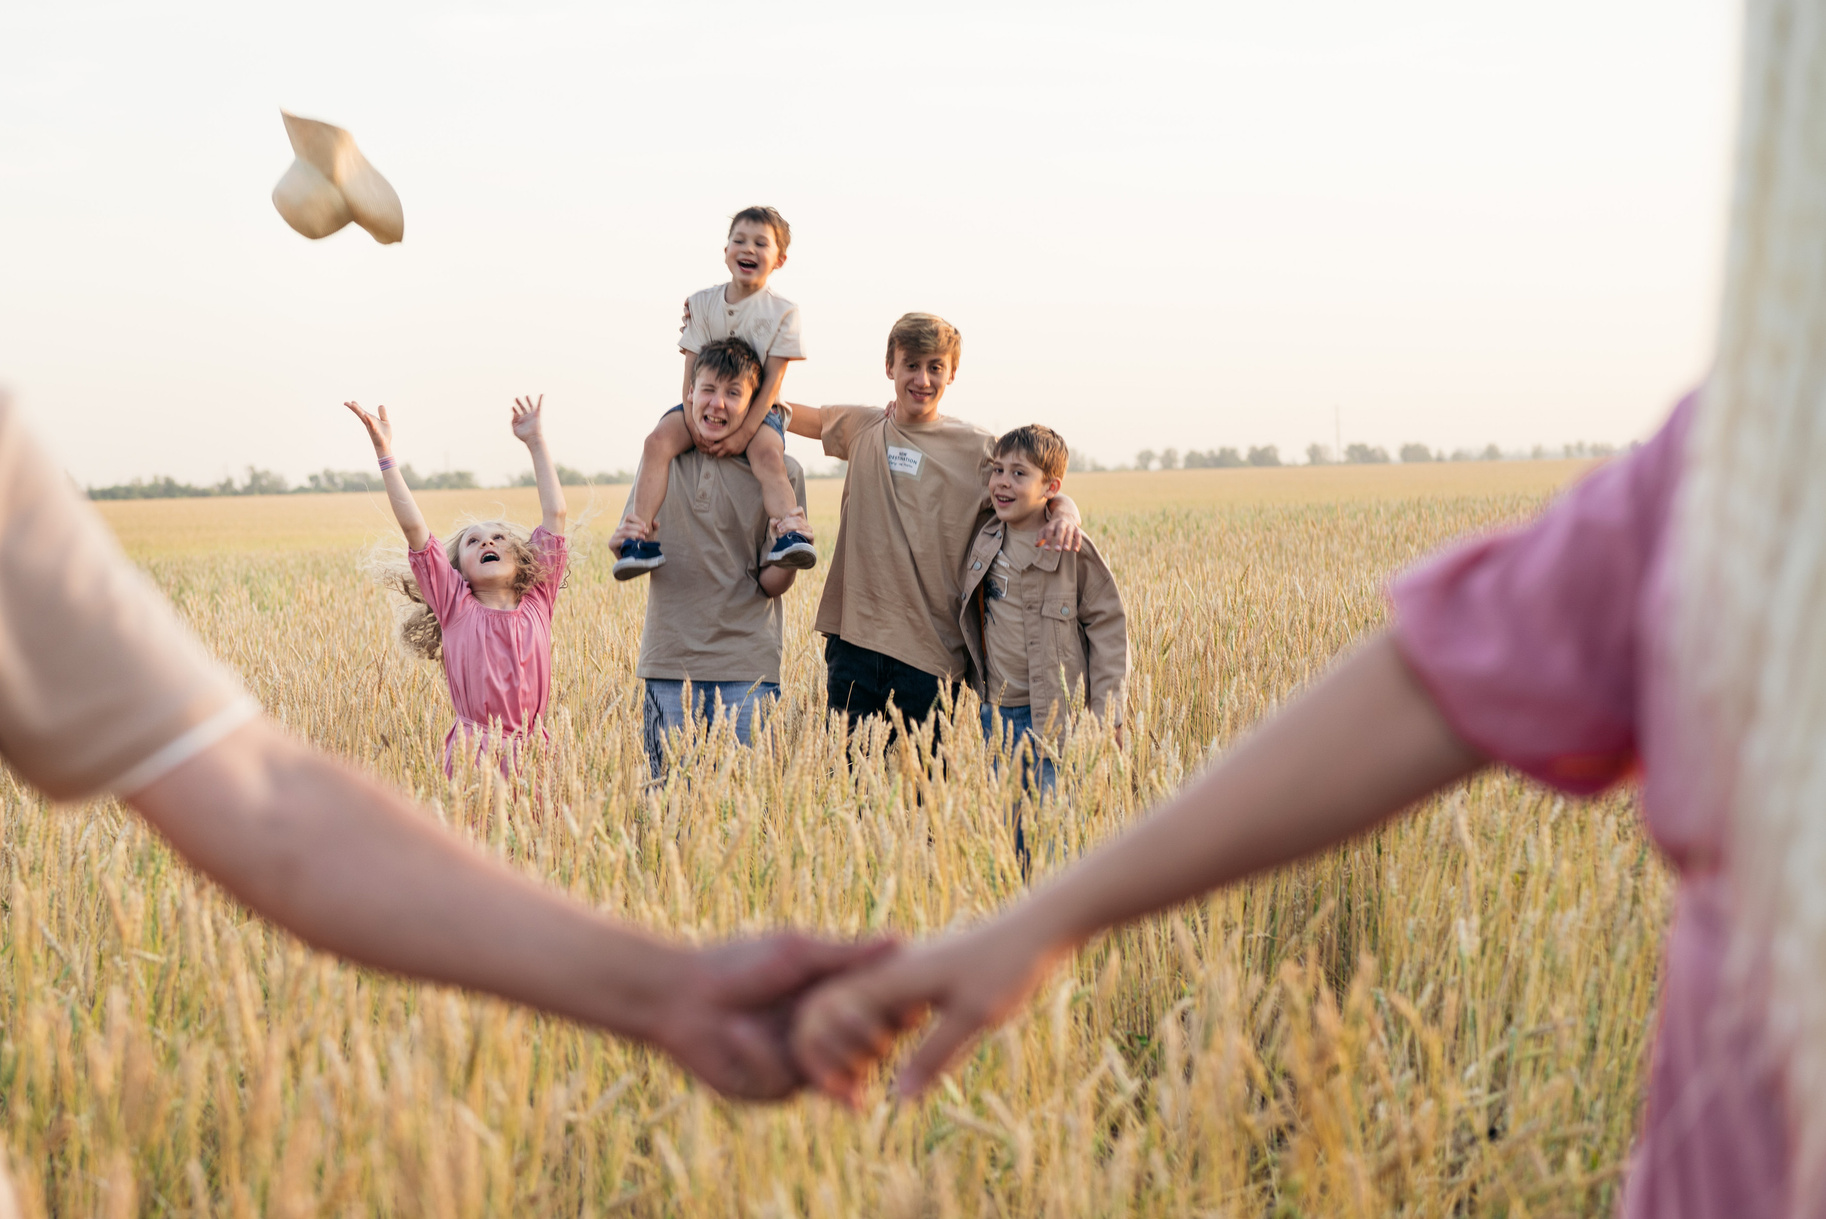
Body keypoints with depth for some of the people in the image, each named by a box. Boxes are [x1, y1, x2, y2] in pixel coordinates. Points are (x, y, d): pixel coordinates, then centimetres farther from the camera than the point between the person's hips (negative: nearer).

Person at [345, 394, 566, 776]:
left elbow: (555, 515, 13)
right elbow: (413, 527, 4)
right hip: (473, 758, -2)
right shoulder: (456, 605, 9)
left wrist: (536, 442, 19)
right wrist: (384, 452, 1)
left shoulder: (537, 602, 12)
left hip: (531, 757, 2)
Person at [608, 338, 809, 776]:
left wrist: (787, 562, -23)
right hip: (670, 658, 2)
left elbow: (773, 585, -1)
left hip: (747, 663, -2)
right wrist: (624, 544, -10)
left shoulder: (780, 472, -2)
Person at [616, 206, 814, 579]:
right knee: (659, 440, -24)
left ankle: (789, 534, -42)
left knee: (769, 455, -34)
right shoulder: (701, 303, 2)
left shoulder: (783, 312, -6)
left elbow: (773, 379, -11)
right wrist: (693, 423, -14)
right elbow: (691, 369, -1)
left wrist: (745, 432, -20)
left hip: (757, 408, -2)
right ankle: (640, 537, -30)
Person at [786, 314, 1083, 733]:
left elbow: (1049, 495, 4)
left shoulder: (977, 449, 1)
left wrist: (1063, 517, -19)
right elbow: (804, 416, 29)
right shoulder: (863, 428, 11)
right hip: (853, 640, 2)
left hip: (932, 653, -2)